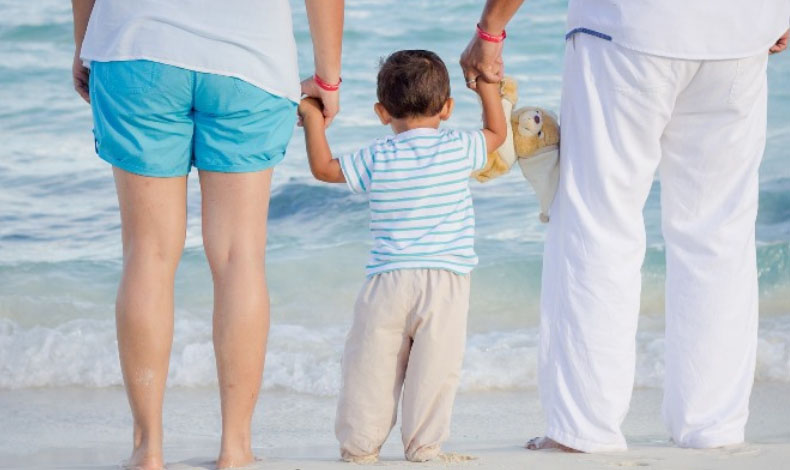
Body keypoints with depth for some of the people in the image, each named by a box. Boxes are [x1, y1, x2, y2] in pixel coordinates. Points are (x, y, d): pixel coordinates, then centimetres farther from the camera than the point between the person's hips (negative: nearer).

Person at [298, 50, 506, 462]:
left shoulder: (377, 158, 3)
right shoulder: (458, 149, 3)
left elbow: (323, 167, 11)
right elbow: (497, 132, 21)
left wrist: (312, 118, 22)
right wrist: (486, 83, 29)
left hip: (388, 280, 1)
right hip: (446, 280, -1)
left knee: (371, 365, 6)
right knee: (434, 367, 1)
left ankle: (360, 443, 9)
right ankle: (423, 444, -1)